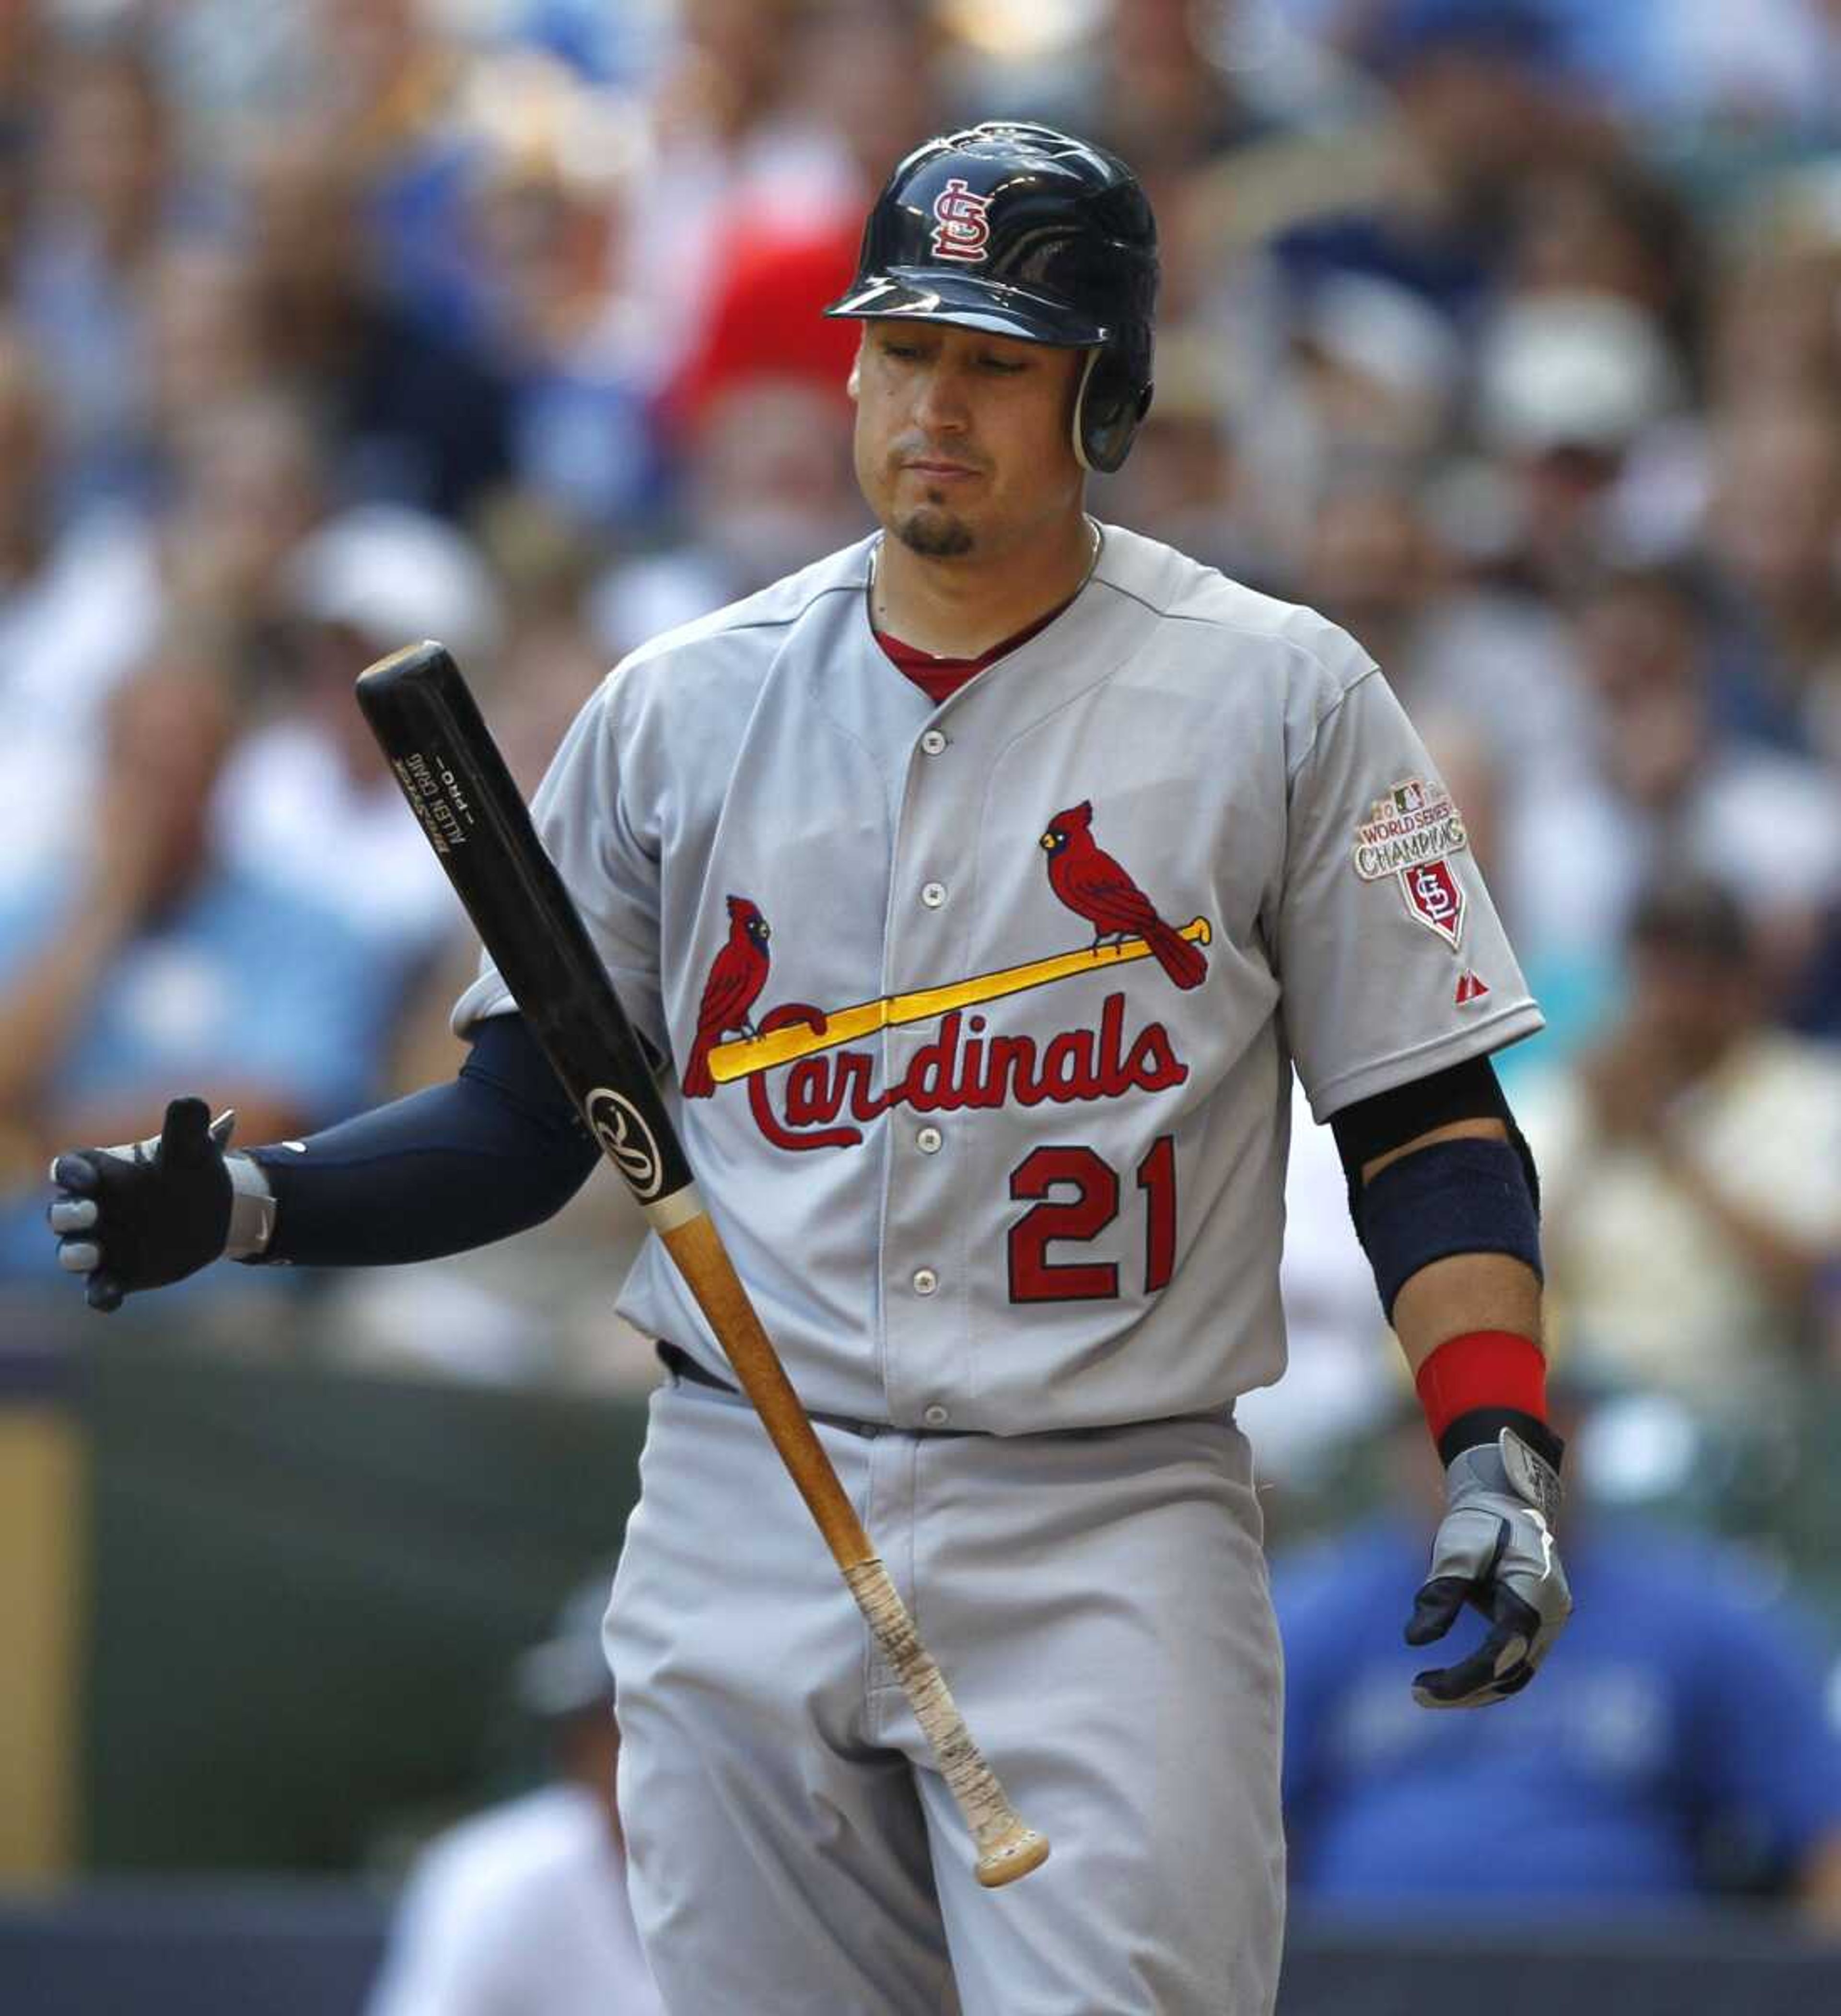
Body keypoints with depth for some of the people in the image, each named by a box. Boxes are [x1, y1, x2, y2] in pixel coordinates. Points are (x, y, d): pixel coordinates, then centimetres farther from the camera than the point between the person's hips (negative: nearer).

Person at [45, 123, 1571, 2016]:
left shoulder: (1279, 697, 1)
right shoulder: (679, 707, 8)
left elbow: (1430, 1123, 1)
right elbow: (523, 1123, 12)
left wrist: (1499, 1455, -13)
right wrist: (245, 1206, -6)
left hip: (1108, 1546, -3)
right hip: (743, 1540, 3)